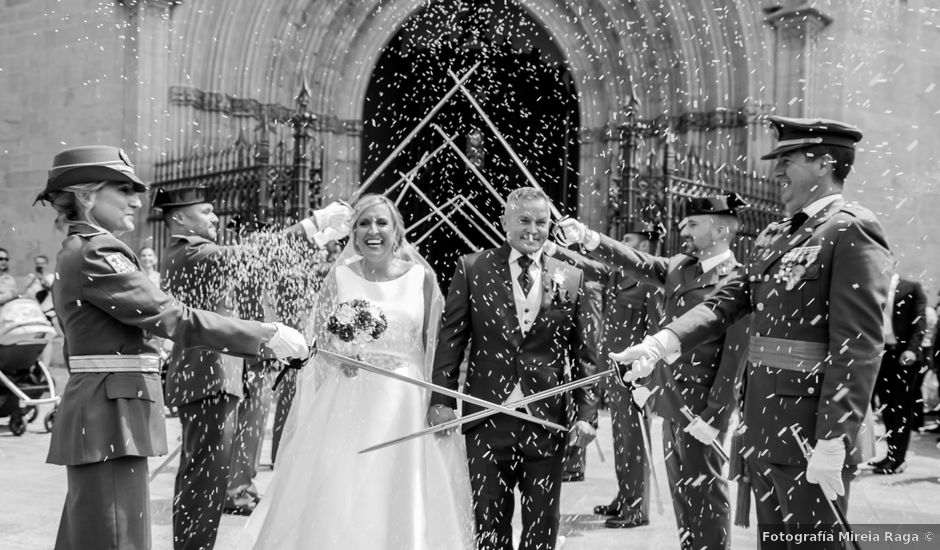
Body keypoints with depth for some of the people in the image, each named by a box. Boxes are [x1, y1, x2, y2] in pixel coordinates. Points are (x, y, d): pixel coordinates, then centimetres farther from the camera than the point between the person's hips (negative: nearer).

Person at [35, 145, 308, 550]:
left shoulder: (76, 251, 17)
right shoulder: (96, 253, -15)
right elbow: (171, 317, -21)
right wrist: (266, 336, -19)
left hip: (100, 416, 10)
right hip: (111, 415, -10)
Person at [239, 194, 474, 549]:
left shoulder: (422, 278, 2)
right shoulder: (340, 277, 3)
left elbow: (436, 345, 5)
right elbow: (319, 341, 7)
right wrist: (342, 351, -14)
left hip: (405, 404, 0)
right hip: (345, 403, 0)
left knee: (402, 504, 2)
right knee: (335, 503, 0)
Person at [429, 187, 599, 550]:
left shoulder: (571, 279, 5)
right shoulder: (472, 269, 1)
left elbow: (584, 354, 5)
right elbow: (451, 339, 0)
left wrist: (586, 414, -2)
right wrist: (442, 400, -6)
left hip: (548, 423, 1)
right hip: (488, 421, -1)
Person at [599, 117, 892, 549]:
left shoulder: (852, 231, -11)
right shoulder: (772, 237, 15)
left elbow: (858, 347, -18)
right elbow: (726, 302, 9)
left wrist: (833, 443, -22)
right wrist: (659, 344, -6)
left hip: (809, 432, -8)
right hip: (764, 430, 8)